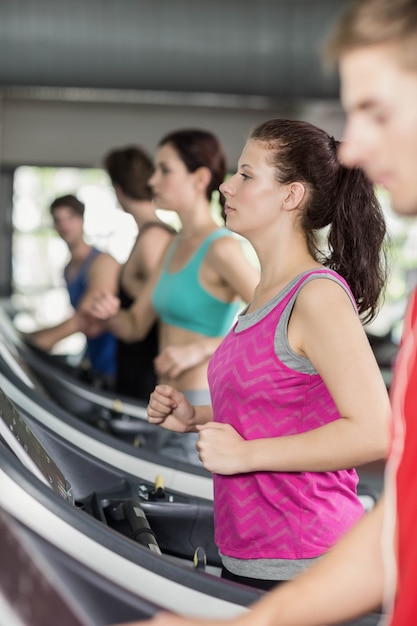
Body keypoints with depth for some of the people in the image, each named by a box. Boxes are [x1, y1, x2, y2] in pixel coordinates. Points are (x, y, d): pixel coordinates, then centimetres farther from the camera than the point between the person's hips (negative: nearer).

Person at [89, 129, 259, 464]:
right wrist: (110, 313, -7)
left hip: (203, 408, -8)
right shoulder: (176, 247, 12)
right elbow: (135, 326, 15)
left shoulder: (222, 249, -15)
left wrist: (200, 349, -26)